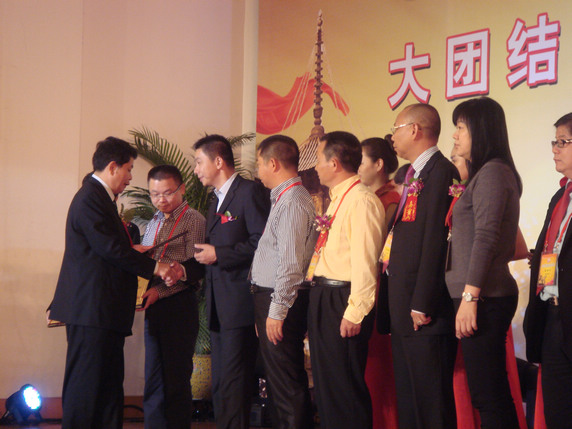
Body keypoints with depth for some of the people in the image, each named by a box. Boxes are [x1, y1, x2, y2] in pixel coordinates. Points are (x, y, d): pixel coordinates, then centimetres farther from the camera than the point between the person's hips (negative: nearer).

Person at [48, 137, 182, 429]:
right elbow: (111, 249, -18)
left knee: (109, 383, 11)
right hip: (91, 308, -11)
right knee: (86, 382, -8)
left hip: (104, 311, 11)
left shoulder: (100, 197, 19)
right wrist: (154, 267, -9)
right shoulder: (90, 199, -13)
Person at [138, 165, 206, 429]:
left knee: (176, 379, -3)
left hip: (179, 305, -6)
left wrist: (160, 290, -18)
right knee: (153, 379, 7)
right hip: (154, 308, 7)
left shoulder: (194, 220, -4)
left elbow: (195, 269, -11)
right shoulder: (153, 224, 20)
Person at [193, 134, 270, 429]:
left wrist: (219, 255, -15)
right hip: (219, 306, 10)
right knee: (220, 384, 11)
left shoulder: (250, 192, -8)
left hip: (240, 305, -10)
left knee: (232, 381, -10)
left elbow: (263, 242, -17)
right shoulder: (216, 201, 22)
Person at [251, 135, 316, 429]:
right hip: (270, 297, 10)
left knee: (287, 384, -6)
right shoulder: (283, 198, 16)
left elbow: (290, 263, -21)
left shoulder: (292, 202, -16)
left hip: (280, 301, -10)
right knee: (278, 382, 16)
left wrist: (277, 311, -20)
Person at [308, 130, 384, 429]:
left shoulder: (361, 200, -15)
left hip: (342, 302, -10)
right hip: (323, 299, 10)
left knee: (345, 389, -4)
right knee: (325, 385, 16)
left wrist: (354, 312, -23)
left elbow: (364, 260, -21)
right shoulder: (337, 198, 16)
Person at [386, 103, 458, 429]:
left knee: (431, 402, -5)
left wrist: (422, 305, -20)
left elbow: (436, 242, -19)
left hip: (427, 314, -10)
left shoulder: (441, 172, -13)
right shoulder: (415, 175, 18)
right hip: (405, 310, 10)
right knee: (408, 400, 14)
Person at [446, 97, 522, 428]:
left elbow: (486, 238, -17)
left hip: (485, 299, -10)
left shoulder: (492, 172, -10)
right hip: (483, 297, 10)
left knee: (489, 395, -8)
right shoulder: (485, 173, 19)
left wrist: (470, 297, -20)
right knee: (489, 393, 10)